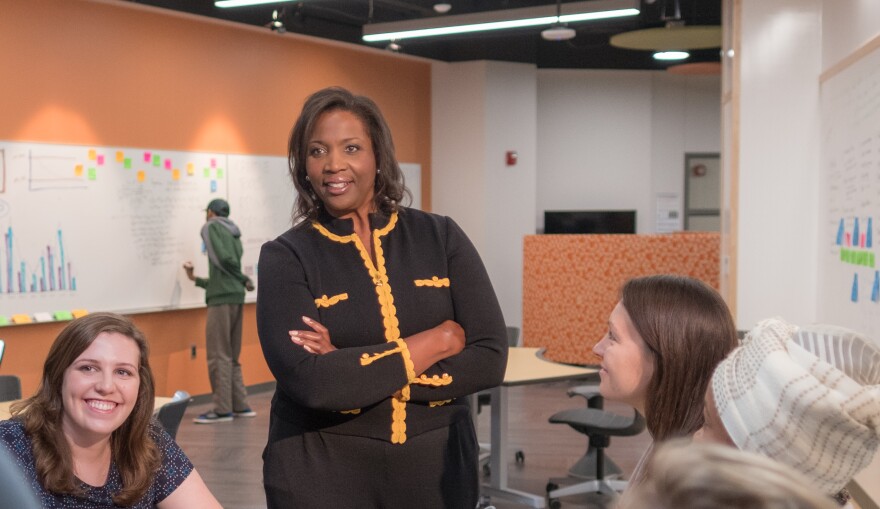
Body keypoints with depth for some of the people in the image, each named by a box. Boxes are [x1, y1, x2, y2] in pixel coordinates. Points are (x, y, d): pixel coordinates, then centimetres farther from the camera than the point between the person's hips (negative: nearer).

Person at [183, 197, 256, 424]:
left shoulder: (210, 227, 0)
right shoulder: (235, 235, 22)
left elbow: (223, 259, -15)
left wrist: (244, 279, -2)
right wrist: (196, 279, 28)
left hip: (222, 299, -8)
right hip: (237, 297, 8)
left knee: (218, 355, -4)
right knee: (231, 356, 13)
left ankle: (222, 409, -3)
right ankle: (240, 405, 14)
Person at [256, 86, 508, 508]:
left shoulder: (440, 237, -1)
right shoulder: (285, 257, -7)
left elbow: (489, 360, -10)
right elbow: (309, 381, -20)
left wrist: (350, 369, -16)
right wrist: (436, 342, -14)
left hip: (439, 467, 2)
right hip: (321, 474, -2)